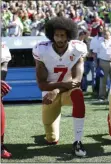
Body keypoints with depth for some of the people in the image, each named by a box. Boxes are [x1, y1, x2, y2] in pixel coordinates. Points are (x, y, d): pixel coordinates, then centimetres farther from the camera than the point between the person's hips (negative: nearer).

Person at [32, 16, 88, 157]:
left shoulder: (77, 49, -16)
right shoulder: (42, 51, -19)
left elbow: (77, 80, -19)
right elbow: (42, 84, -19)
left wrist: (56, 91, -33)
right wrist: (64, 83, -34)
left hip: (68, 90, 0)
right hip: (50, 92, 0)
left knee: (78, 95, -39)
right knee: (51, 141, 2)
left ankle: (77, 142, -31)